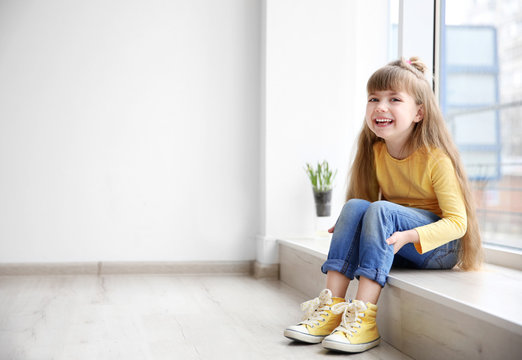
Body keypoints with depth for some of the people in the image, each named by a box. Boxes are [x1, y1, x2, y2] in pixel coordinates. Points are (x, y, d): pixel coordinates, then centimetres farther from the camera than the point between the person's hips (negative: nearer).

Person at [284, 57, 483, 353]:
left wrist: (409, 236, -34)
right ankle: (331, 307, -27)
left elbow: (457, 222, -19)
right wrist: (350, 229, -8)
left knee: (380, 209, -30)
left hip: (439, 246, -5)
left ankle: (364, 319, -37)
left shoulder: (435, 159, -17)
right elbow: (368, 199, 13)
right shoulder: (375, 152, 0)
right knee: (355, 205, -21)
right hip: (396, 244, 6)